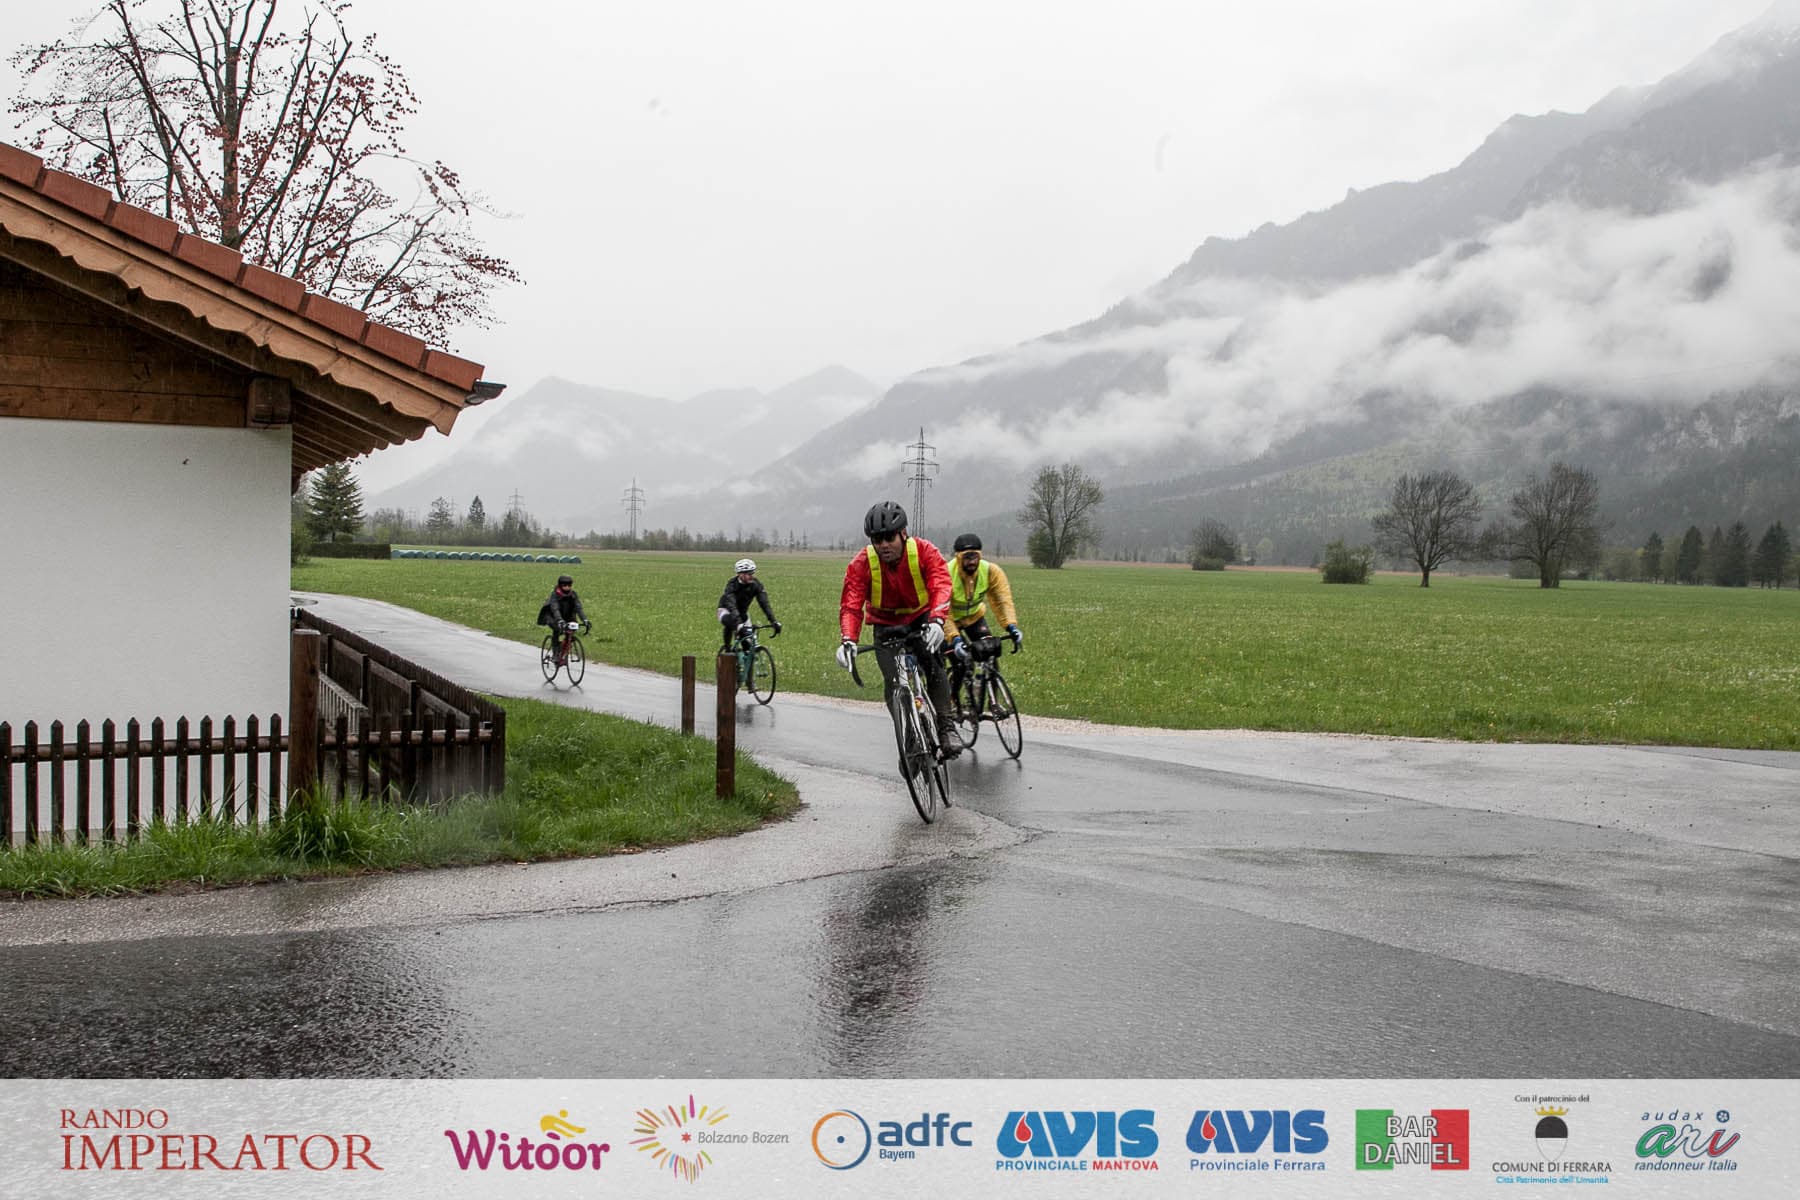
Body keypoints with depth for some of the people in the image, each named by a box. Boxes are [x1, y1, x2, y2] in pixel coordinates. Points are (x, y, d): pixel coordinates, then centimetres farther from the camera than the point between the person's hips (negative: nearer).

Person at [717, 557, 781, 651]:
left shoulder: (756, 584, -22)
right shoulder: (732, 584, -32)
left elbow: (764, 603, -28)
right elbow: (732, 605, -44)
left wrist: (773, 621, -41)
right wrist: (738, 623, -59)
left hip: (743, 612, 4)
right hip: (726, 609, -4)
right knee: (730, 622, -37)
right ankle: (727, 648, -18)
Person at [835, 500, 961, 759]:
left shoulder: (925, 552, -23)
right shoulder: (861, 564, -21)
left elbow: (941, 587, -37)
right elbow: (851, 605, -28)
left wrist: (936, 621, -56)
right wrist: (848, 641, -47)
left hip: (922, 619, -1)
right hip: (886, 625, 1)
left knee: (935, 667, -24)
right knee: (893, 681, -16)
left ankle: (946, 727, -13)